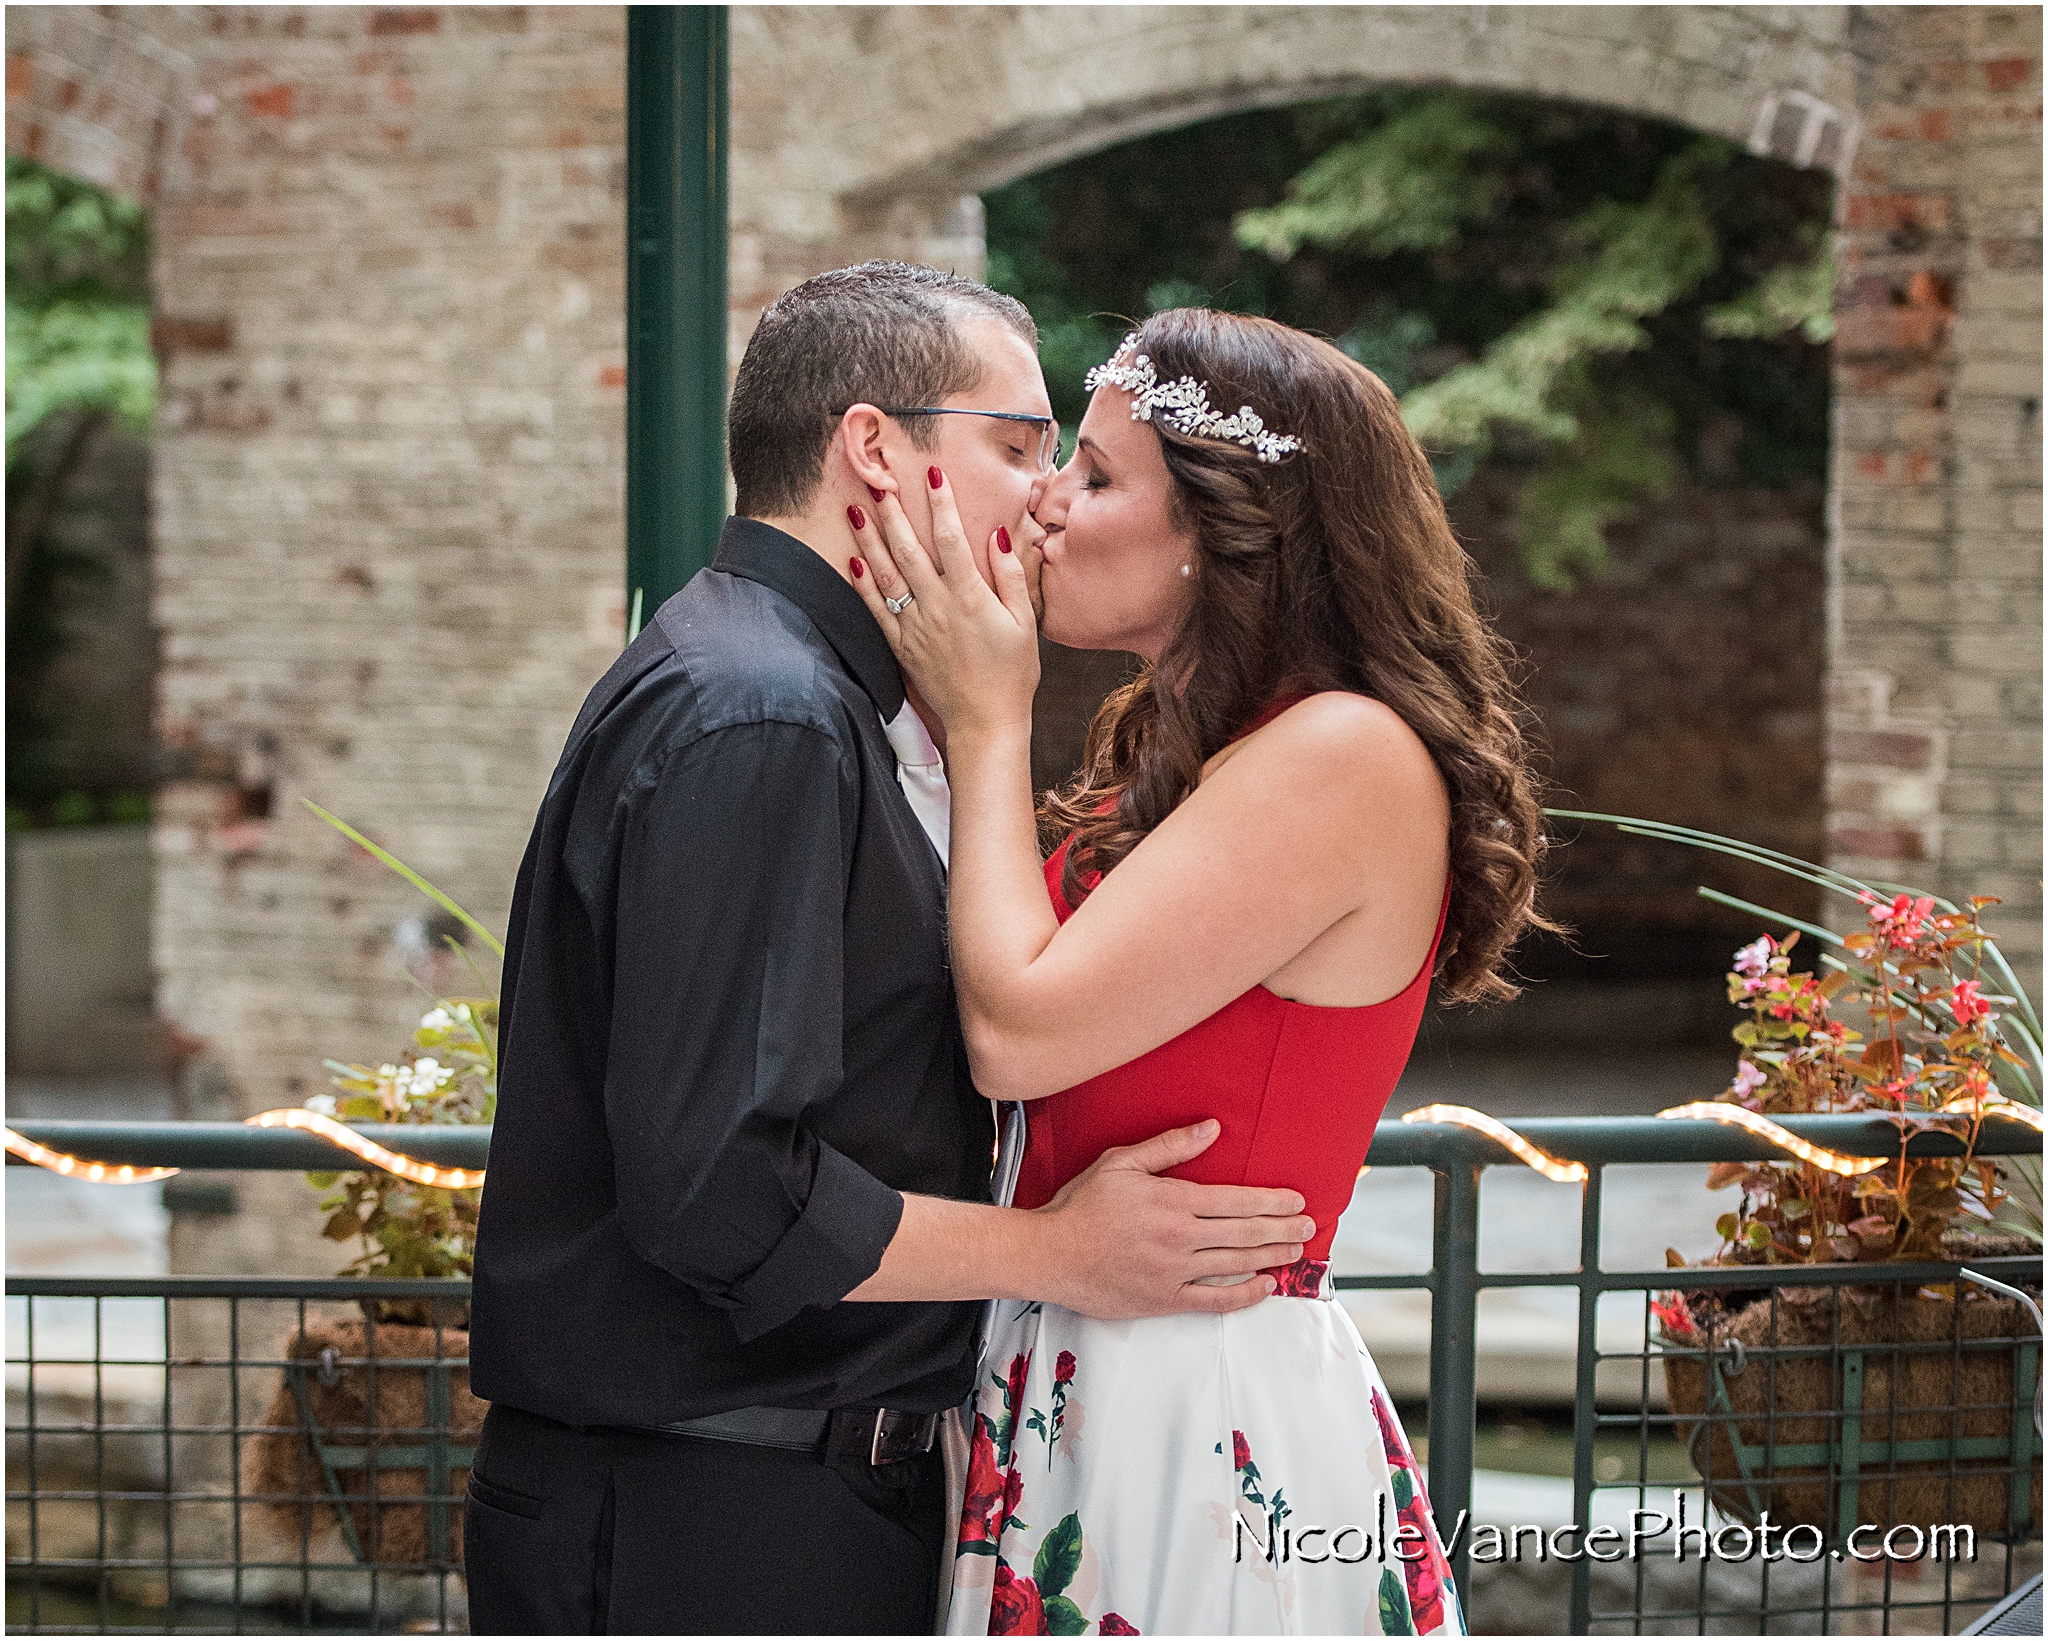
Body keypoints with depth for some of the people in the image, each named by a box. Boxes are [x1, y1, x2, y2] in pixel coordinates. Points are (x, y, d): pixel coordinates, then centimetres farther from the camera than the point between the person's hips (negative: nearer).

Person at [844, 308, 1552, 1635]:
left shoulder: (1348, 756, -16)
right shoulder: (1176, 753, 13)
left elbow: (1020, 1028, -19)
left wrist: (989, 727, -8)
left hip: (1209, 1421, -9)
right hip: (1094, 1390, 9)